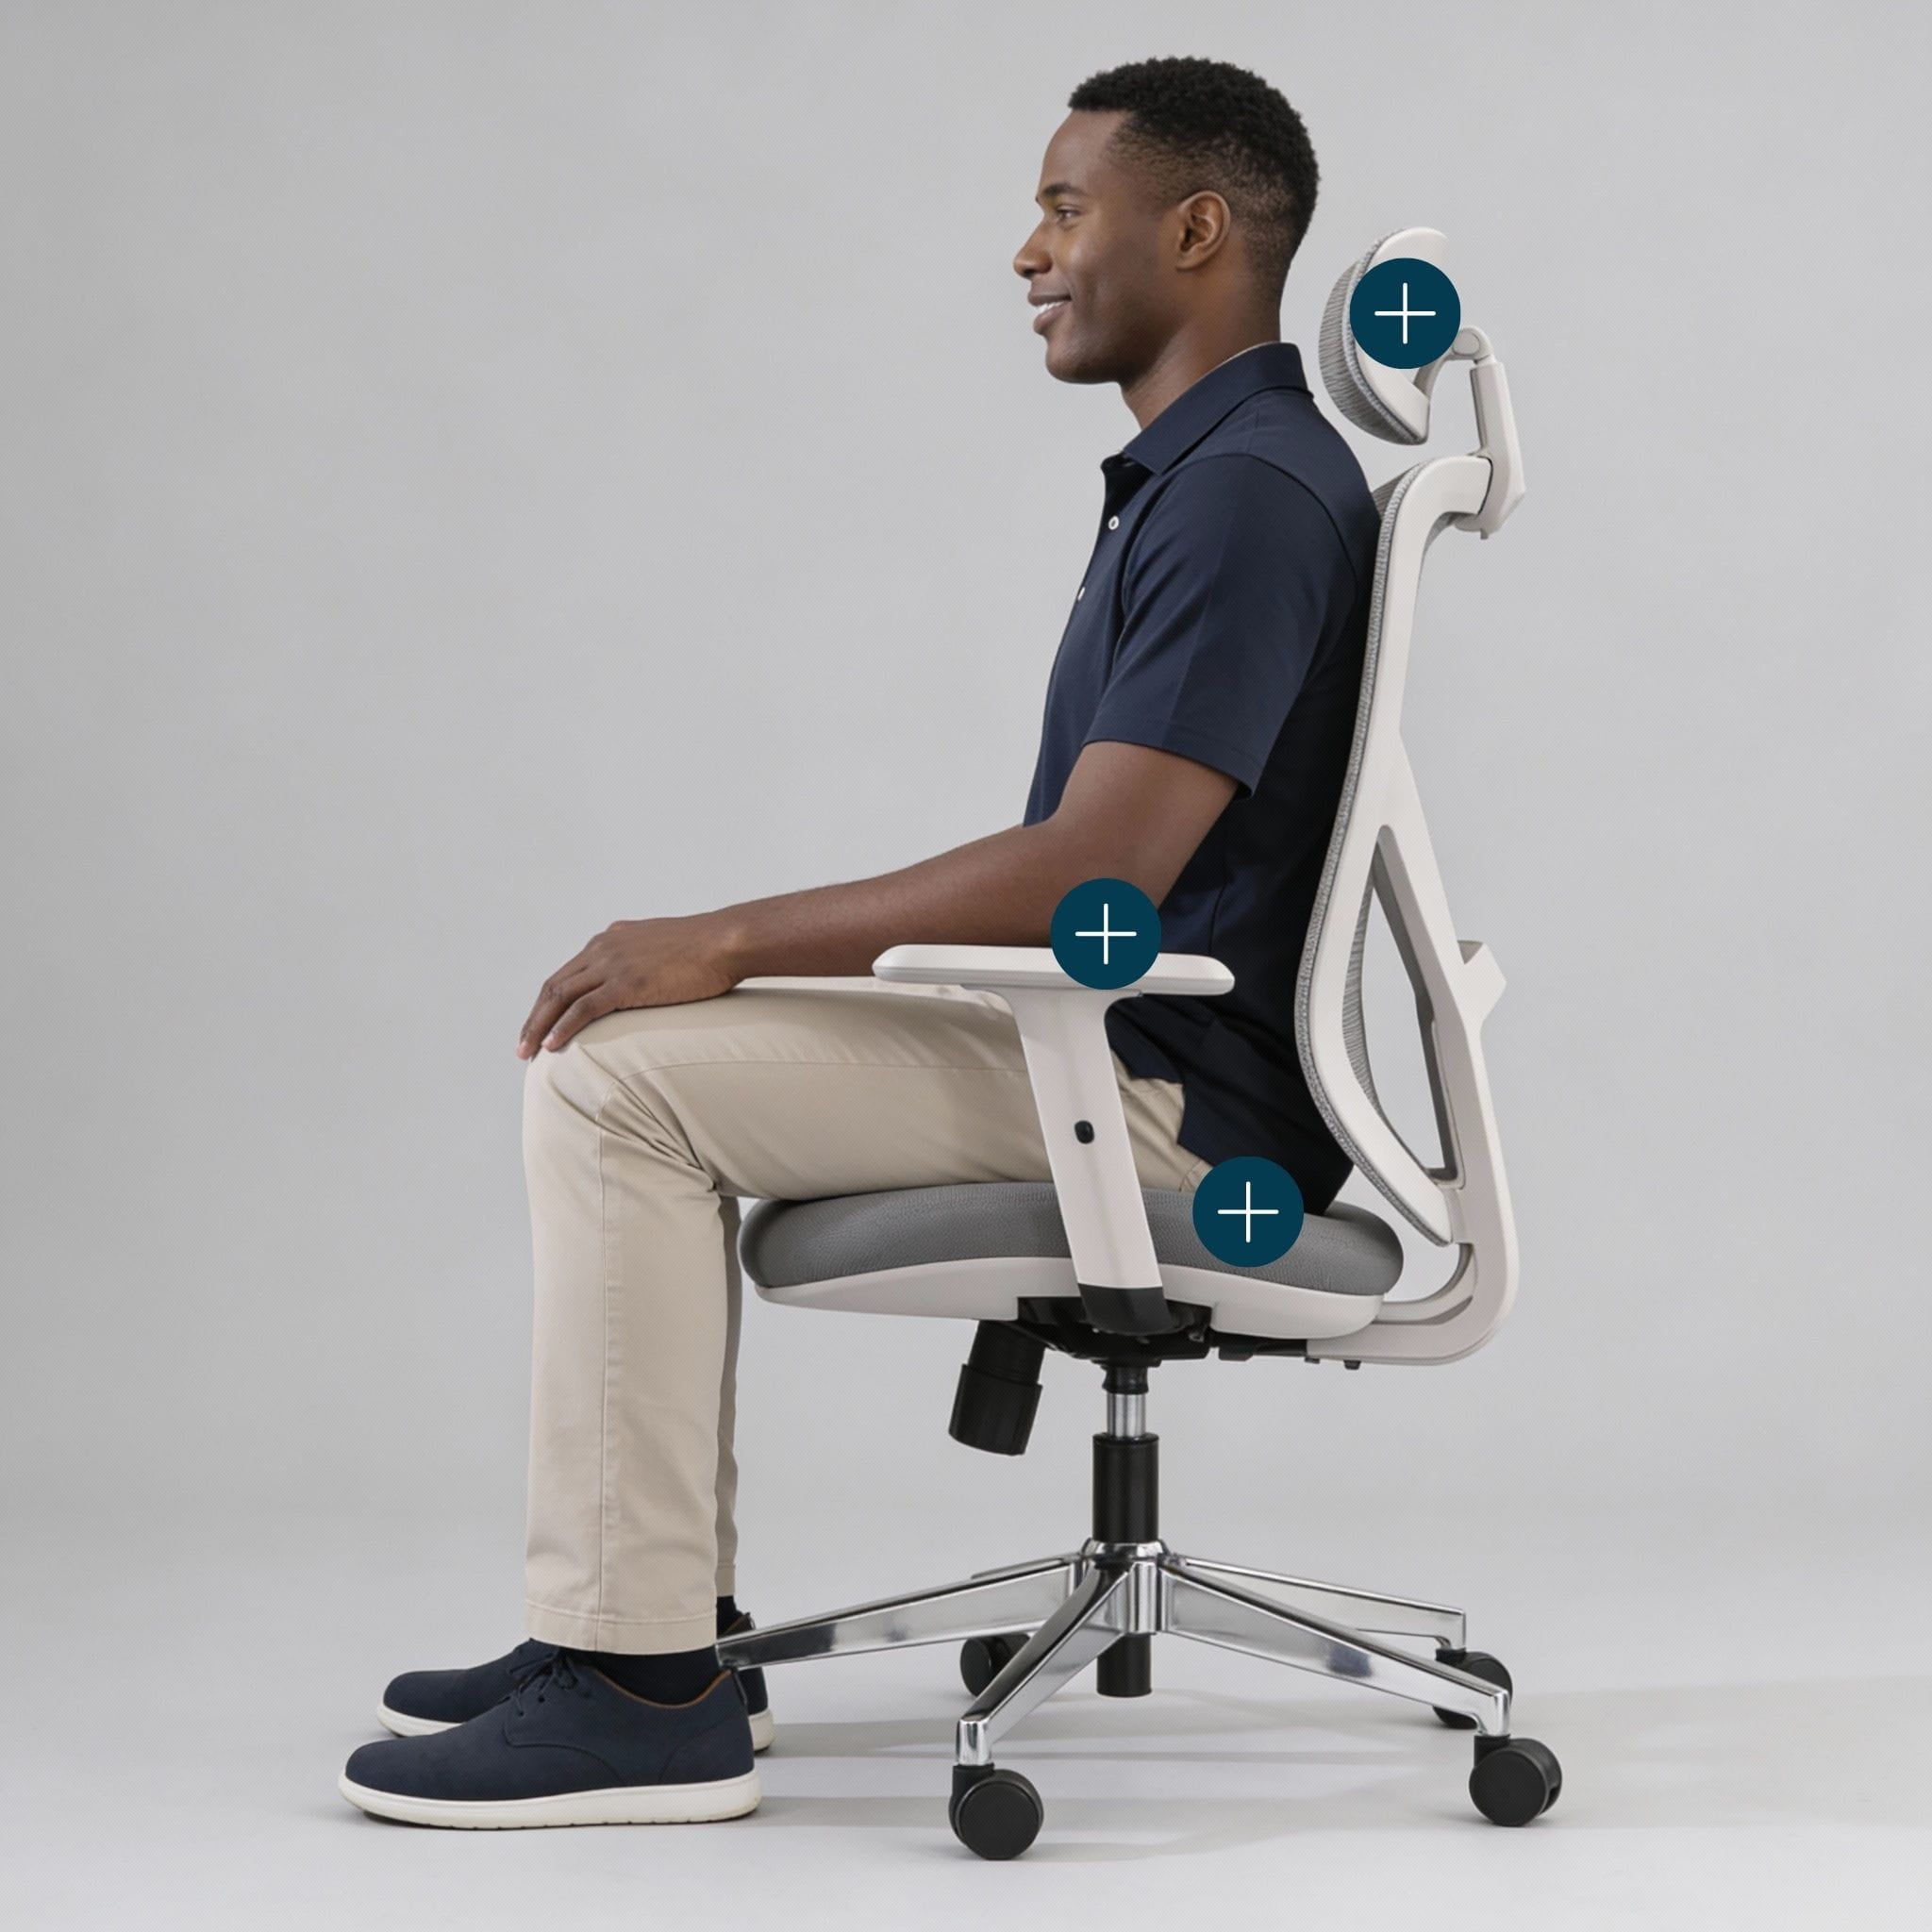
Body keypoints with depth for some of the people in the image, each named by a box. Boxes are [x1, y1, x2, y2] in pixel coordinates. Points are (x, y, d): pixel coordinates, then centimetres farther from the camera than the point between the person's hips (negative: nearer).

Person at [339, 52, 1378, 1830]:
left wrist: (731, 940, -19)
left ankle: (643, 1695, -15)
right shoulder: (1200, 472, 16)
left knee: (614, 1079, -18)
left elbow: (1094, 870, -26)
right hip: (1111, 1037, 11)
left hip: (1176, 1087, -11)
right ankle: (663, 1618, 13)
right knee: (629, 1065, 13)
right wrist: (732, 957, 16)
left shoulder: (1249, 488, -19)